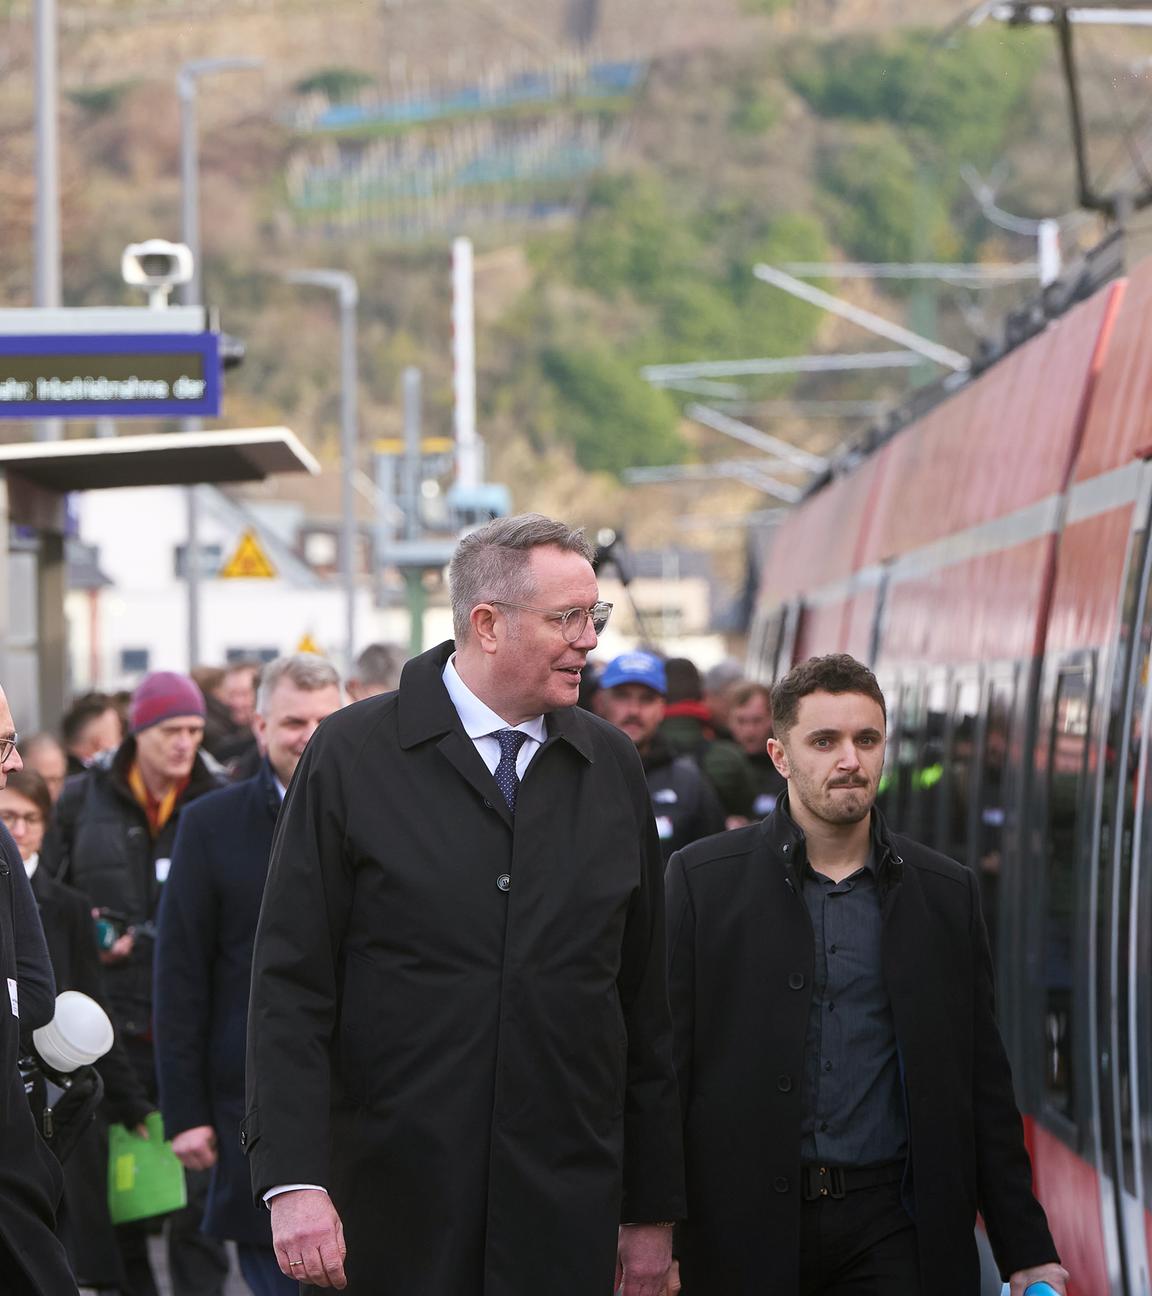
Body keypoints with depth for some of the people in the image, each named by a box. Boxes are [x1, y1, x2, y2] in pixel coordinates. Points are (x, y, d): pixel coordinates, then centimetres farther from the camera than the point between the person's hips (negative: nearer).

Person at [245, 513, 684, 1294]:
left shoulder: (613, 767, 10)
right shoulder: (352, 754, -1)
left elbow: (646, 1001, 11)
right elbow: (290, 984, -4)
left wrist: (655, 1206, 9)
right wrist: (294, 1182, -14)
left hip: (566, 1216, 3)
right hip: (395, 1213, -3)